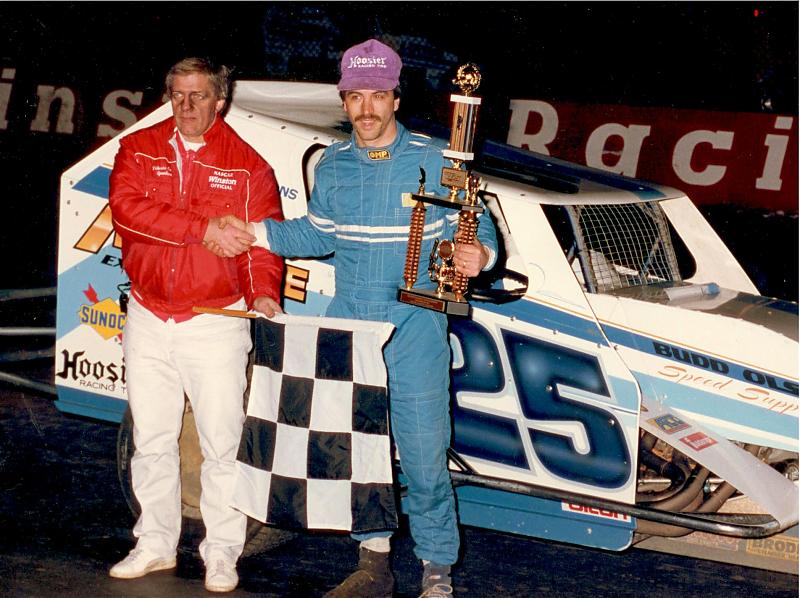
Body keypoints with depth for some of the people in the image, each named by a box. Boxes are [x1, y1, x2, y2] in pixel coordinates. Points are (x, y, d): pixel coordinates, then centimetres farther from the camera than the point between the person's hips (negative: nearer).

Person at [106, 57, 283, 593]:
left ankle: (222, 552, 10)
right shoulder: (138, 149, 3)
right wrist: (204, 230, -20)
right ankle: (156, 544, 25)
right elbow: (126, 207, -14)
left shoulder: (248, 165, 0)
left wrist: (264, 291, -24)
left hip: (217, 322, -2)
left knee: (223, 442, -2)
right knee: (152, 439, 11)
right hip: (148, 321, 3)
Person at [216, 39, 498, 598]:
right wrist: (258, 232, 7)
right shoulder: (333, 164, 8)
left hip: (414, 327, -4)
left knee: (424, 457, -3)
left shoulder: (435, 160, -6)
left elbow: (474, 225, -2)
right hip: (347, 322, 5)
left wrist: (478, 252, -24)